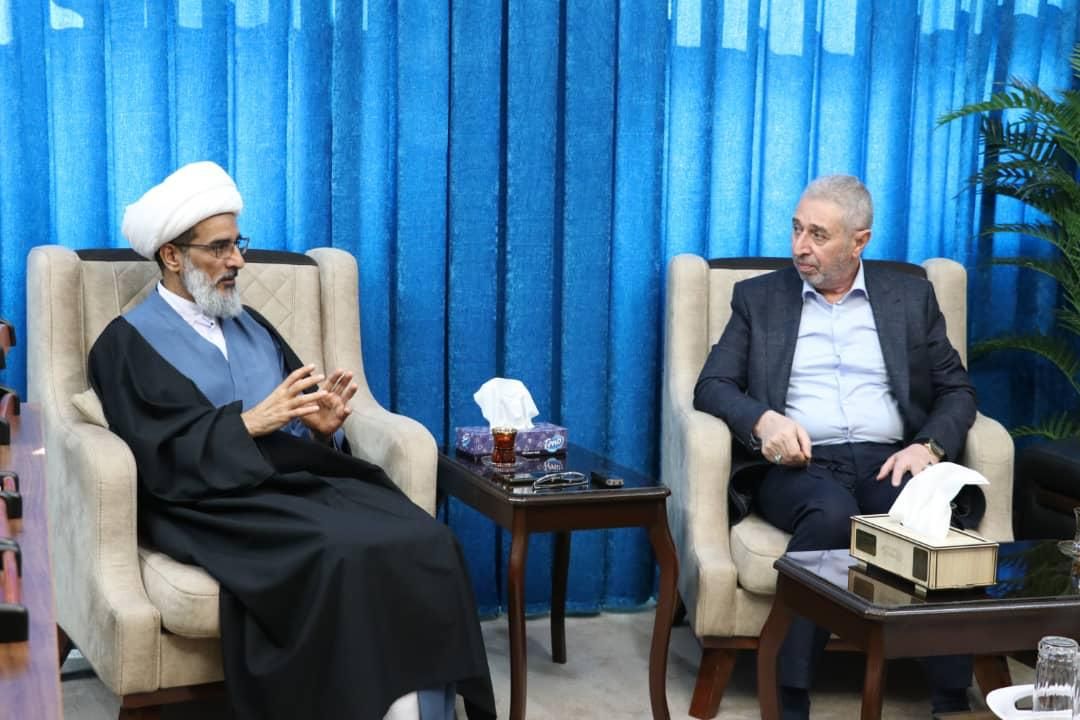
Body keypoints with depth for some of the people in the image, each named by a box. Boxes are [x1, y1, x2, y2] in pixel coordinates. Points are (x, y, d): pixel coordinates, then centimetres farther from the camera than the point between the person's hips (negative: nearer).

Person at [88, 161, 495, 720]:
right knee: (343, 557, -34)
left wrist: (323, 425, -6)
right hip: (216, 499, -6)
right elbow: (160, 455, -8)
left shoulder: (249, 326, 24)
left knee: (424, 542, -23)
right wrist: (251, 423, -18)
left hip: (306, 476, 6)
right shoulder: (128, 341, 5)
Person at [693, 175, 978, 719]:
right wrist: (762, 419, -16)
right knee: (832, 514, -36)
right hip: (800, 464, -1)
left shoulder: (911, 297, 15)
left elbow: (957, 391, 12)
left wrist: (929, 447, -9)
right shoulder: (758, 297, 13)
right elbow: (712, 387, 5)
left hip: (888, 461, 2)